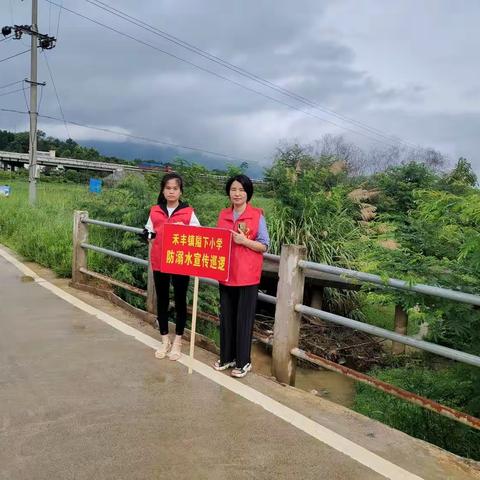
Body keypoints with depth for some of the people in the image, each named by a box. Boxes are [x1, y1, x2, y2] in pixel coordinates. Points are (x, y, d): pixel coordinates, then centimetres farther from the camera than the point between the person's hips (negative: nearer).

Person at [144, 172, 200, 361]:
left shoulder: (188, 212, -3)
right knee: (162, 300, 12)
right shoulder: (155, 211, 5)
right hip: (159, 262, 3)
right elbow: (149, 234, 11)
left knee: (180, 301, 8)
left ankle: (177, 341, 23)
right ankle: (165, 340, 27)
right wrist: (158, 239, -8)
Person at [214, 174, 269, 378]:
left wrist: (244, 241, -19)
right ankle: (226, 356, 29)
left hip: (247, 275, -5)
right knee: (226, 317, 13)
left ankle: (243, 361, 19)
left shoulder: (257, 216, -7)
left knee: (244, 319, 4)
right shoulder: (223, 215, 7)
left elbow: (264, 246, -6)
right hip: (226, 273, 5)